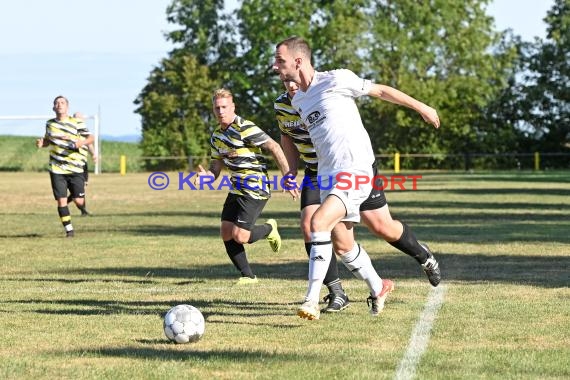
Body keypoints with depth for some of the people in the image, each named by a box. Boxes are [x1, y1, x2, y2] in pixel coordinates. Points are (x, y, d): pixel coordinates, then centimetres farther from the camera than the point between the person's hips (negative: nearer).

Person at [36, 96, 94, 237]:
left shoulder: (76, 123, -1)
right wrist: (41, 143, 0)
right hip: (56, 169, 2)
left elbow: (90, 137, -4)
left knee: (79, 201, -3)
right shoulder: (50, 124, 8)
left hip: (75, 168, -2)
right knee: (61, 200, -5)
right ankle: (69, 229, 8)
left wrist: (82, 142, -26)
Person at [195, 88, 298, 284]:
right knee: (226, 233, 0)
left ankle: (268, 229, 19)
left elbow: (274, 148, -17)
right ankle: (248, 276, 12)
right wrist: (206, 175, -11)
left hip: (255, 189, -8)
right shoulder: (216, 136, 9)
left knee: (240, 236, -13)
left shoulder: (245, 128, -17)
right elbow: (216, 167, 13)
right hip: (236, 189, 8)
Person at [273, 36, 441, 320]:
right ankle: (378, 288, 31)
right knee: (342, 245, 8)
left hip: (355, 170, -8)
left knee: (319, 223, -24)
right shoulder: (297, 101, 13)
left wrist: (421, 108, 7)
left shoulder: (335, 80, -8)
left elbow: (381, 91, 0)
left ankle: (312, 301, -24)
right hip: (328, 176, 8)